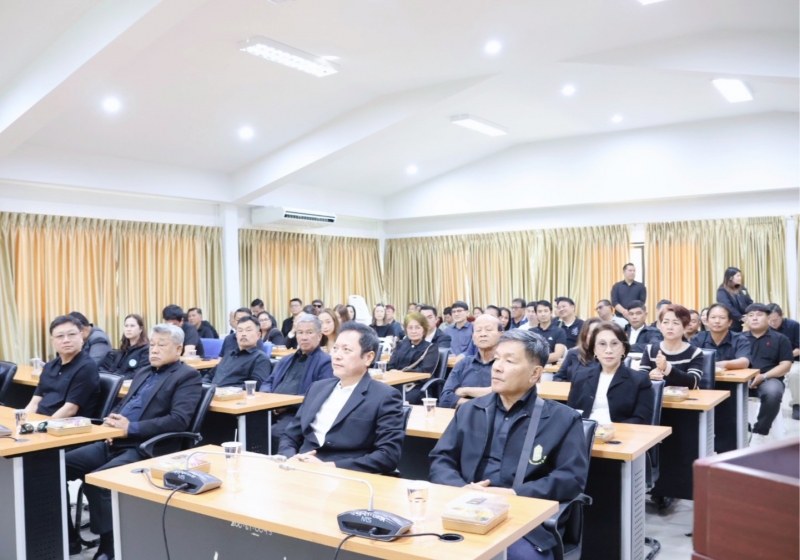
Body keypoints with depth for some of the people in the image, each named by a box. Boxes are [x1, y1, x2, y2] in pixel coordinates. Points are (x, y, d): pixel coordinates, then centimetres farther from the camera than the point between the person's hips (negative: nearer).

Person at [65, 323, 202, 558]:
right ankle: (68, 538, 9)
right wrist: (112, 421, 2)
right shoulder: (143, 372, 22)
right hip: (115, 442, 9)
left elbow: (179, 421, -17)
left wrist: (132, 428, -20)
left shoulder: (187, 377, -4)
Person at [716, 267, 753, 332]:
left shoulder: (742, 289, 14)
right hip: (732, 325, -6)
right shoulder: (722, 291, -8)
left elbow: (750, 303, 10)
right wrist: (741, 318, -22)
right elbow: (728, 307, -18)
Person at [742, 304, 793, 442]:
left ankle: (759, 433, -20)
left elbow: (785, 366, 2)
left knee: (773, 393, -38)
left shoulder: (780, 339, 10)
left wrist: (763, 376, -13)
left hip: (769, 379, -1)